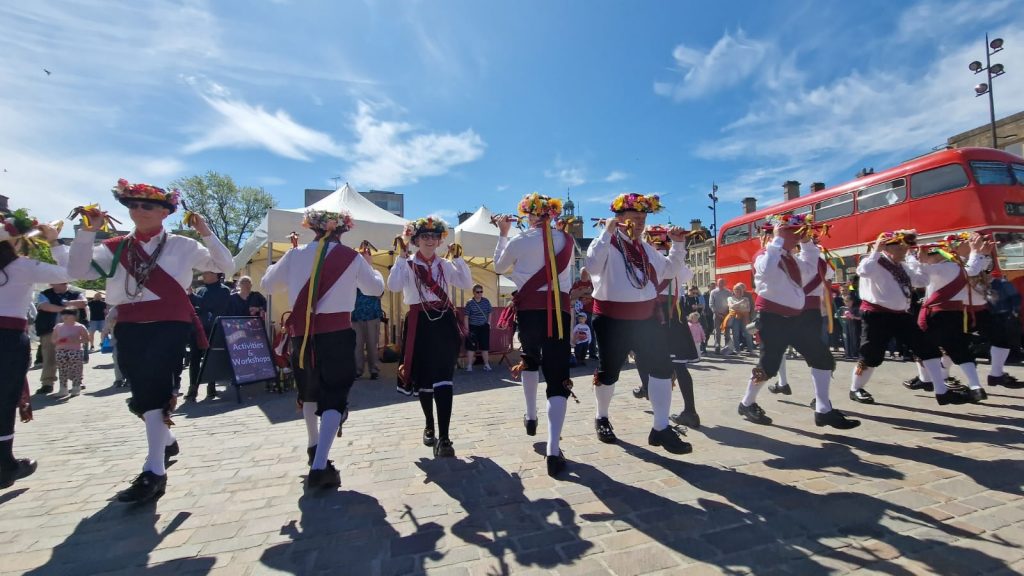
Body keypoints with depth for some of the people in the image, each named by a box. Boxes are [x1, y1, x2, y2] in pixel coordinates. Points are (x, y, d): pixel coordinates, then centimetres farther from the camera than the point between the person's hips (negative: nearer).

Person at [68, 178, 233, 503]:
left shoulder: (182, 246, 5)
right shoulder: (115, 249, 12)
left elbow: (226, 266, 1)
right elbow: (77, 272, 2)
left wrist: (206, 233, -10)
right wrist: (87, 232, -6)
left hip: (169, 326, -4)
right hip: (129, 329, 5)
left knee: (152, 390, -16)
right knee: (142, 394, 15)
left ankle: (154, 473, -10)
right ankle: (166, 441, 42)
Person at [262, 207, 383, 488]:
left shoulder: (296, 254, 5)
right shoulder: (352, 257, 0)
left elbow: (267, 284, 18)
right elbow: (376, 288, 13)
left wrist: (286, 260, 32)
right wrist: (369, 265, 29)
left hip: (302, 332, 4)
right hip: (336, 332, -4)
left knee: (310, 390, 24)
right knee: (334, 397, -1)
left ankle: (314, 448, 42)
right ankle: (319, 467, -12)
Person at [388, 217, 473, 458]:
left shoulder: (445, 265, 11)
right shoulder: (407, 264, 1)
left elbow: (467, 283, 1)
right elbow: (393, 286, -16)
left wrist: (457, 258, -3)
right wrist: (401, 256, -15)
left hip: (444, 322, 1)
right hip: (419, 324, -1)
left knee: (443, 379, -9)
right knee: (423, 378, 11)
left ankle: (443, 438, -8)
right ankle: (429, 426, 33)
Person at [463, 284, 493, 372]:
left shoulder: (486, 301, 2)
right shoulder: (469, 303, -7)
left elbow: (489, 313, 11)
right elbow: (466, 316, -5)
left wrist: (488, 323, 4)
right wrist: (467, 328, -7)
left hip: (484, 327, 3)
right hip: (473, 327, -2)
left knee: (485, 346, 8)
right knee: (471, 346, 0)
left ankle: (486, 364, 19)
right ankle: (469, 365, 8)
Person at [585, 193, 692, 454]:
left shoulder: (646, 248, 15)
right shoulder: (606, 244, -7)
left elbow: (670, 270, 22)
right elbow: (593, 266, -27)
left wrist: (678, 244, 9)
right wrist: (607, 233, -28)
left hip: (644, 317, 6)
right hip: (613, 319, -6)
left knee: (662, 366, 0)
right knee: (609, 371, 7)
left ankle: (661, 428, 9)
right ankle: (602, 419, 30)